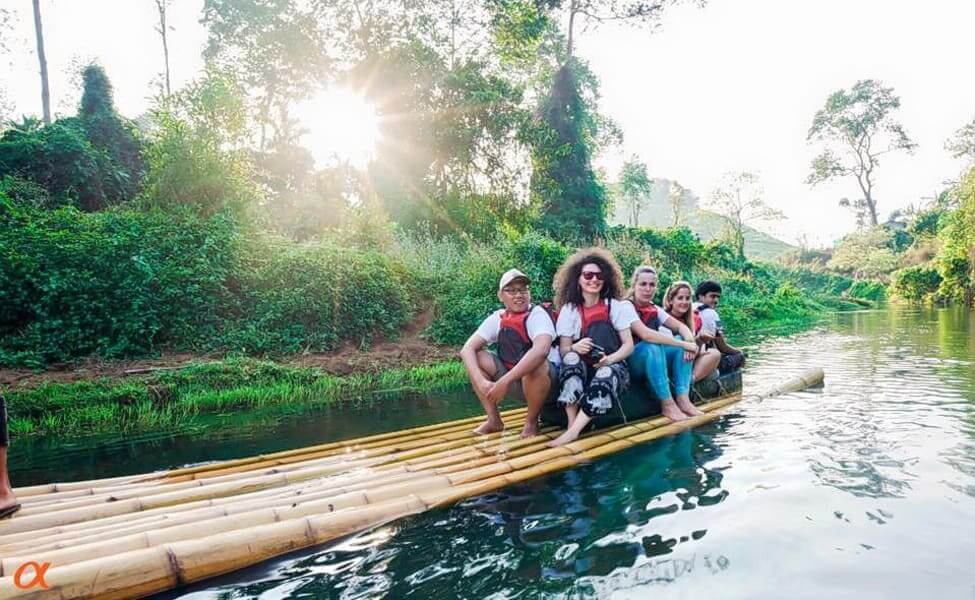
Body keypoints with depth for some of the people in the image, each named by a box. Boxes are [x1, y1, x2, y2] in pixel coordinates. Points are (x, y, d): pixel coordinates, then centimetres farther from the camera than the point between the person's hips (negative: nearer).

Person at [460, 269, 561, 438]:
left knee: (535, 365, -37)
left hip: (548, 381, -5)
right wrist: (482, 382, -28)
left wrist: (504, 382, -42)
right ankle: (494, 420, -1)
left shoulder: (538, 314, -19)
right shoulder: (497, 319, -4)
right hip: (516, 383, 5)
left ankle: (532, 422, -11)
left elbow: (541, 351, -39)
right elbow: (467, 349, -11)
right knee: (476, 358, -10)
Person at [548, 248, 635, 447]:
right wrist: (575, 348, -29)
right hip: (582, 369, 1)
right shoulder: (569, 309, 0)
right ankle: (572, 423, -39)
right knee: (572, 358, -31)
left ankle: (573, 432, -40)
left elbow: (628, 345, -3)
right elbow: (563, 349, -4)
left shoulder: (616, 306, 1)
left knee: (606, 374, -35)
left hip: (613, 367, -1)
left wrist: (609, 358, -24)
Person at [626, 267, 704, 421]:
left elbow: (681, 326, 3)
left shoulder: (655, 310, 9)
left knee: (682, 341, -10)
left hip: (654, 361, 7)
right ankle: (667, 405, -26)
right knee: (652, 347, -34)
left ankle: (683, 400, -17)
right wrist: (683, 344, -29)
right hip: (628, 363, -7)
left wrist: (690, 342, -21)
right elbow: (645, 334, -28)